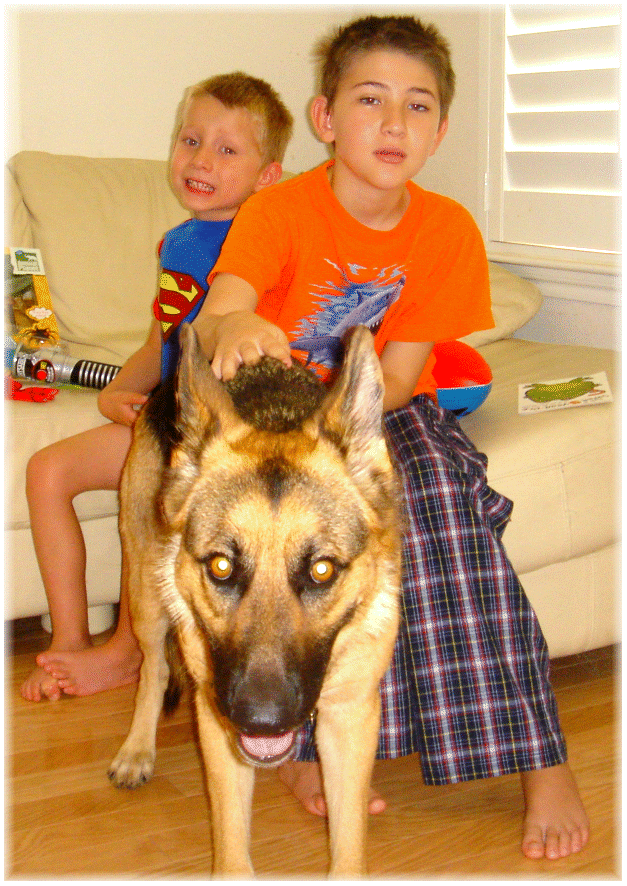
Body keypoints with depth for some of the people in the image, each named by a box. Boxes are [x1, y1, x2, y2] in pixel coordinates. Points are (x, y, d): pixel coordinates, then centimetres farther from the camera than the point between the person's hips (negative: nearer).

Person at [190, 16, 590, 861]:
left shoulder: (448, 230, -8)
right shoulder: (280, 211, -14)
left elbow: (397, 377, -12)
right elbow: (217, 317, -31)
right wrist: (235, 331, -57)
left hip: (393, 413, 1)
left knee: (440, 496, -31)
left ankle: (539, 757, -26)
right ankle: (302, 743, -22)